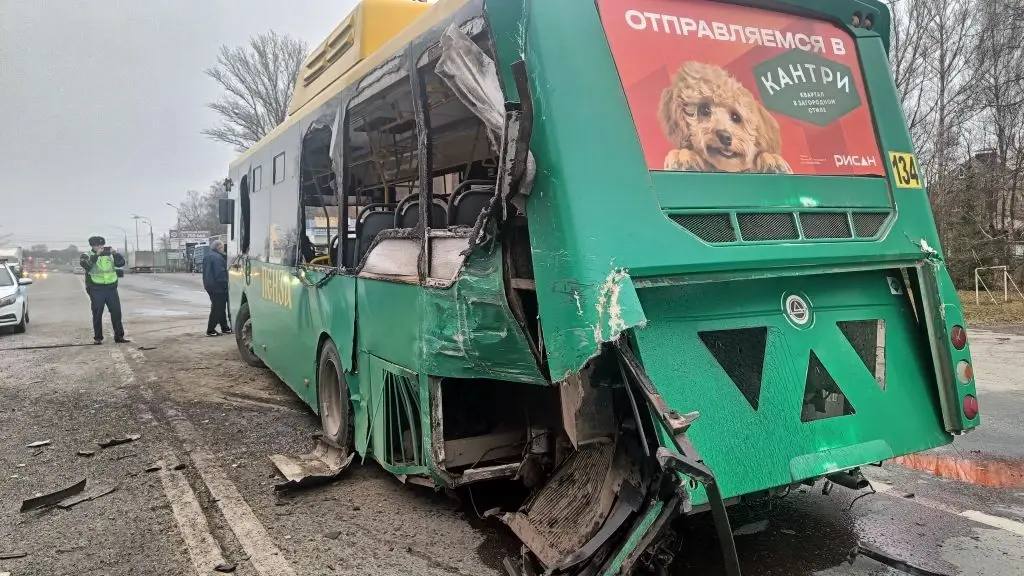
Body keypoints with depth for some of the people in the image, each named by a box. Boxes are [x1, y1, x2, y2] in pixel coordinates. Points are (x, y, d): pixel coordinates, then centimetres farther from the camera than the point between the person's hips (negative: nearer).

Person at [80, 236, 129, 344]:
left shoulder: (109, 254, 12)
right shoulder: (87, 255, 0)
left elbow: (121, 263, 3)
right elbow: (86, 265, -19)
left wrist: (115, 253, -11)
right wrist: (97, 254, -26)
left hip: (111, 288, 3)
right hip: (96, 289, -3)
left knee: (116, 312, 3)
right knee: (97, 314, 2)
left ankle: (119, 336, 10)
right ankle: (97, 338, 10)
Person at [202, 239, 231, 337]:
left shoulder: (208, 257, 16)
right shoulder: (217, 257, -18)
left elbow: (206, 273, 23)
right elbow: (220, 273, -23)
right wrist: (225, 284, -17)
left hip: (209, 285, 11)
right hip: (217, 286, -11)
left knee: (220, 308, 17)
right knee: (218, 309, -5)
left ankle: (224, 328, 24)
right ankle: (210, 330, -4)